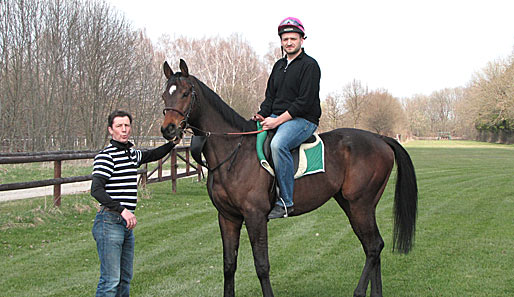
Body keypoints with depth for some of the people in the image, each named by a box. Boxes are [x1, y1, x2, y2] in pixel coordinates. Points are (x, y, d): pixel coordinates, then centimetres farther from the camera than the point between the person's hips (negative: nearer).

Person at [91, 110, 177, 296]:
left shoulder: (132, 154, 15)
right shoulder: (106, 156, -11)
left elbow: (153, 155, 38)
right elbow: (96, 190, -22)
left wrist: (172, 143, 27)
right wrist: (122, 210, -31)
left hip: (127, 224, 9)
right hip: (109, 222, -9)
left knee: (125, 279, 13)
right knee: (111, 280, -10)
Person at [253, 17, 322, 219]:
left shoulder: (309, 65, -6)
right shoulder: (279, 66, 18)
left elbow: (305, 102, -15)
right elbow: (270, 96, 20)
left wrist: (277, 120, -20)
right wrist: (262, 115, -1)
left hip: (303, 120, -8)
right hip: (277, 118, 8)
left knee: (278, 144, -36)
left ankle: (286, 202, -31)